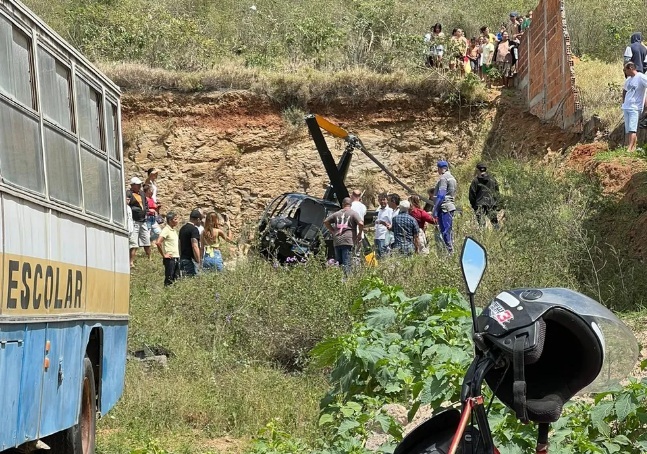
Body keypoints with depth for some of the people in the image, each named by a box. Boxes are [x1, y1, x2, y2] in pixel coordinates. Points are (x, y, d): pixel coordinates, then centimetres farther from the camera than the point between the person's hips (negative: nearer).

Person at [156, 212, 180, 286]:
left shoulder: (174, 230, 13)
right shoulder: (166, 230, -12)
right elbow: (158, 243, -23)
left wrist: (178, 256, 13)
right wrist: (164, 255, -15)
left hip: (176, 258, 8)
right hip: (170, 258, -8)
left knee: (176, 278, 9)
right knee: (169, 280, -4)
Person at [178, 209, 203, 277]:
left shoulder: (182, 228, 13)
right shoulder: (194, 229, -14)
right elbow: (194, 246, -21)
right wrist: (198, 261, -17)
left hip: (182, 259, 9)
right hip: (191, 260, -9)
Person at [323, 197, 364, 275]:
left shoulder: (337, 214, 15)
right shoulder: (353, 213, 0)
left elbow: (326, 222, 18)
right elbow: (361, 223, -13)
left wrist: (333, 231, 21)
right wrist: (359, 234, 2)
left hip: (337, 241, 4)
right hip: (348, 241, -4)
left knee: (338, 263, 10)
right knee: (346, 264, -8)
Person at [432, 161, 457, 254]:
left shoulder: (443, 178, -11)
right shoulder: (452, 178, 18)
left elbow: (441, 195, -17)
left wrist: (435, 210, -16)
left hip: (444, 207, -10)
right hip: (451, 206, 10)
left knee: (445, 232, -9)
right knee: (448, 231, 13)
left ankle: (450, 251, -12)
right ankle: (452, 250, 14)